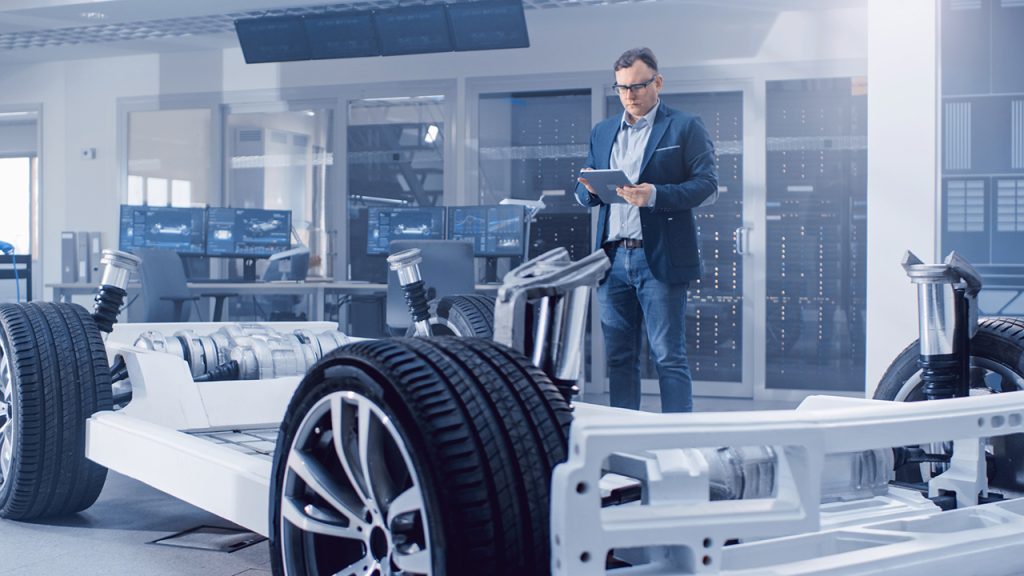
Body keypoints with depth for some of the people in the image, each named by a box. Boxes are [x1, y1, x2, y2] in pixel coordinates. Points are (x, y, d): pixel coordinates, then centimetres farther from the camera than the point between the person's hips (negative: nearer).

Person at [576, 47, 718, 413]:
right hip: (613, 257, 5)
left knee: (669, 357, -4)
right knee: (619, 356, 8)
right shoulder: (602, 132, 18)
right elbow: (584, 196, 18)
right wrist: (591, 189, -7)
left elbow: (708, 186, -7)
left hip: (660, 259, -5)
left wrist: (655, 195, -21)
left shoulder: (686, 128, 2)